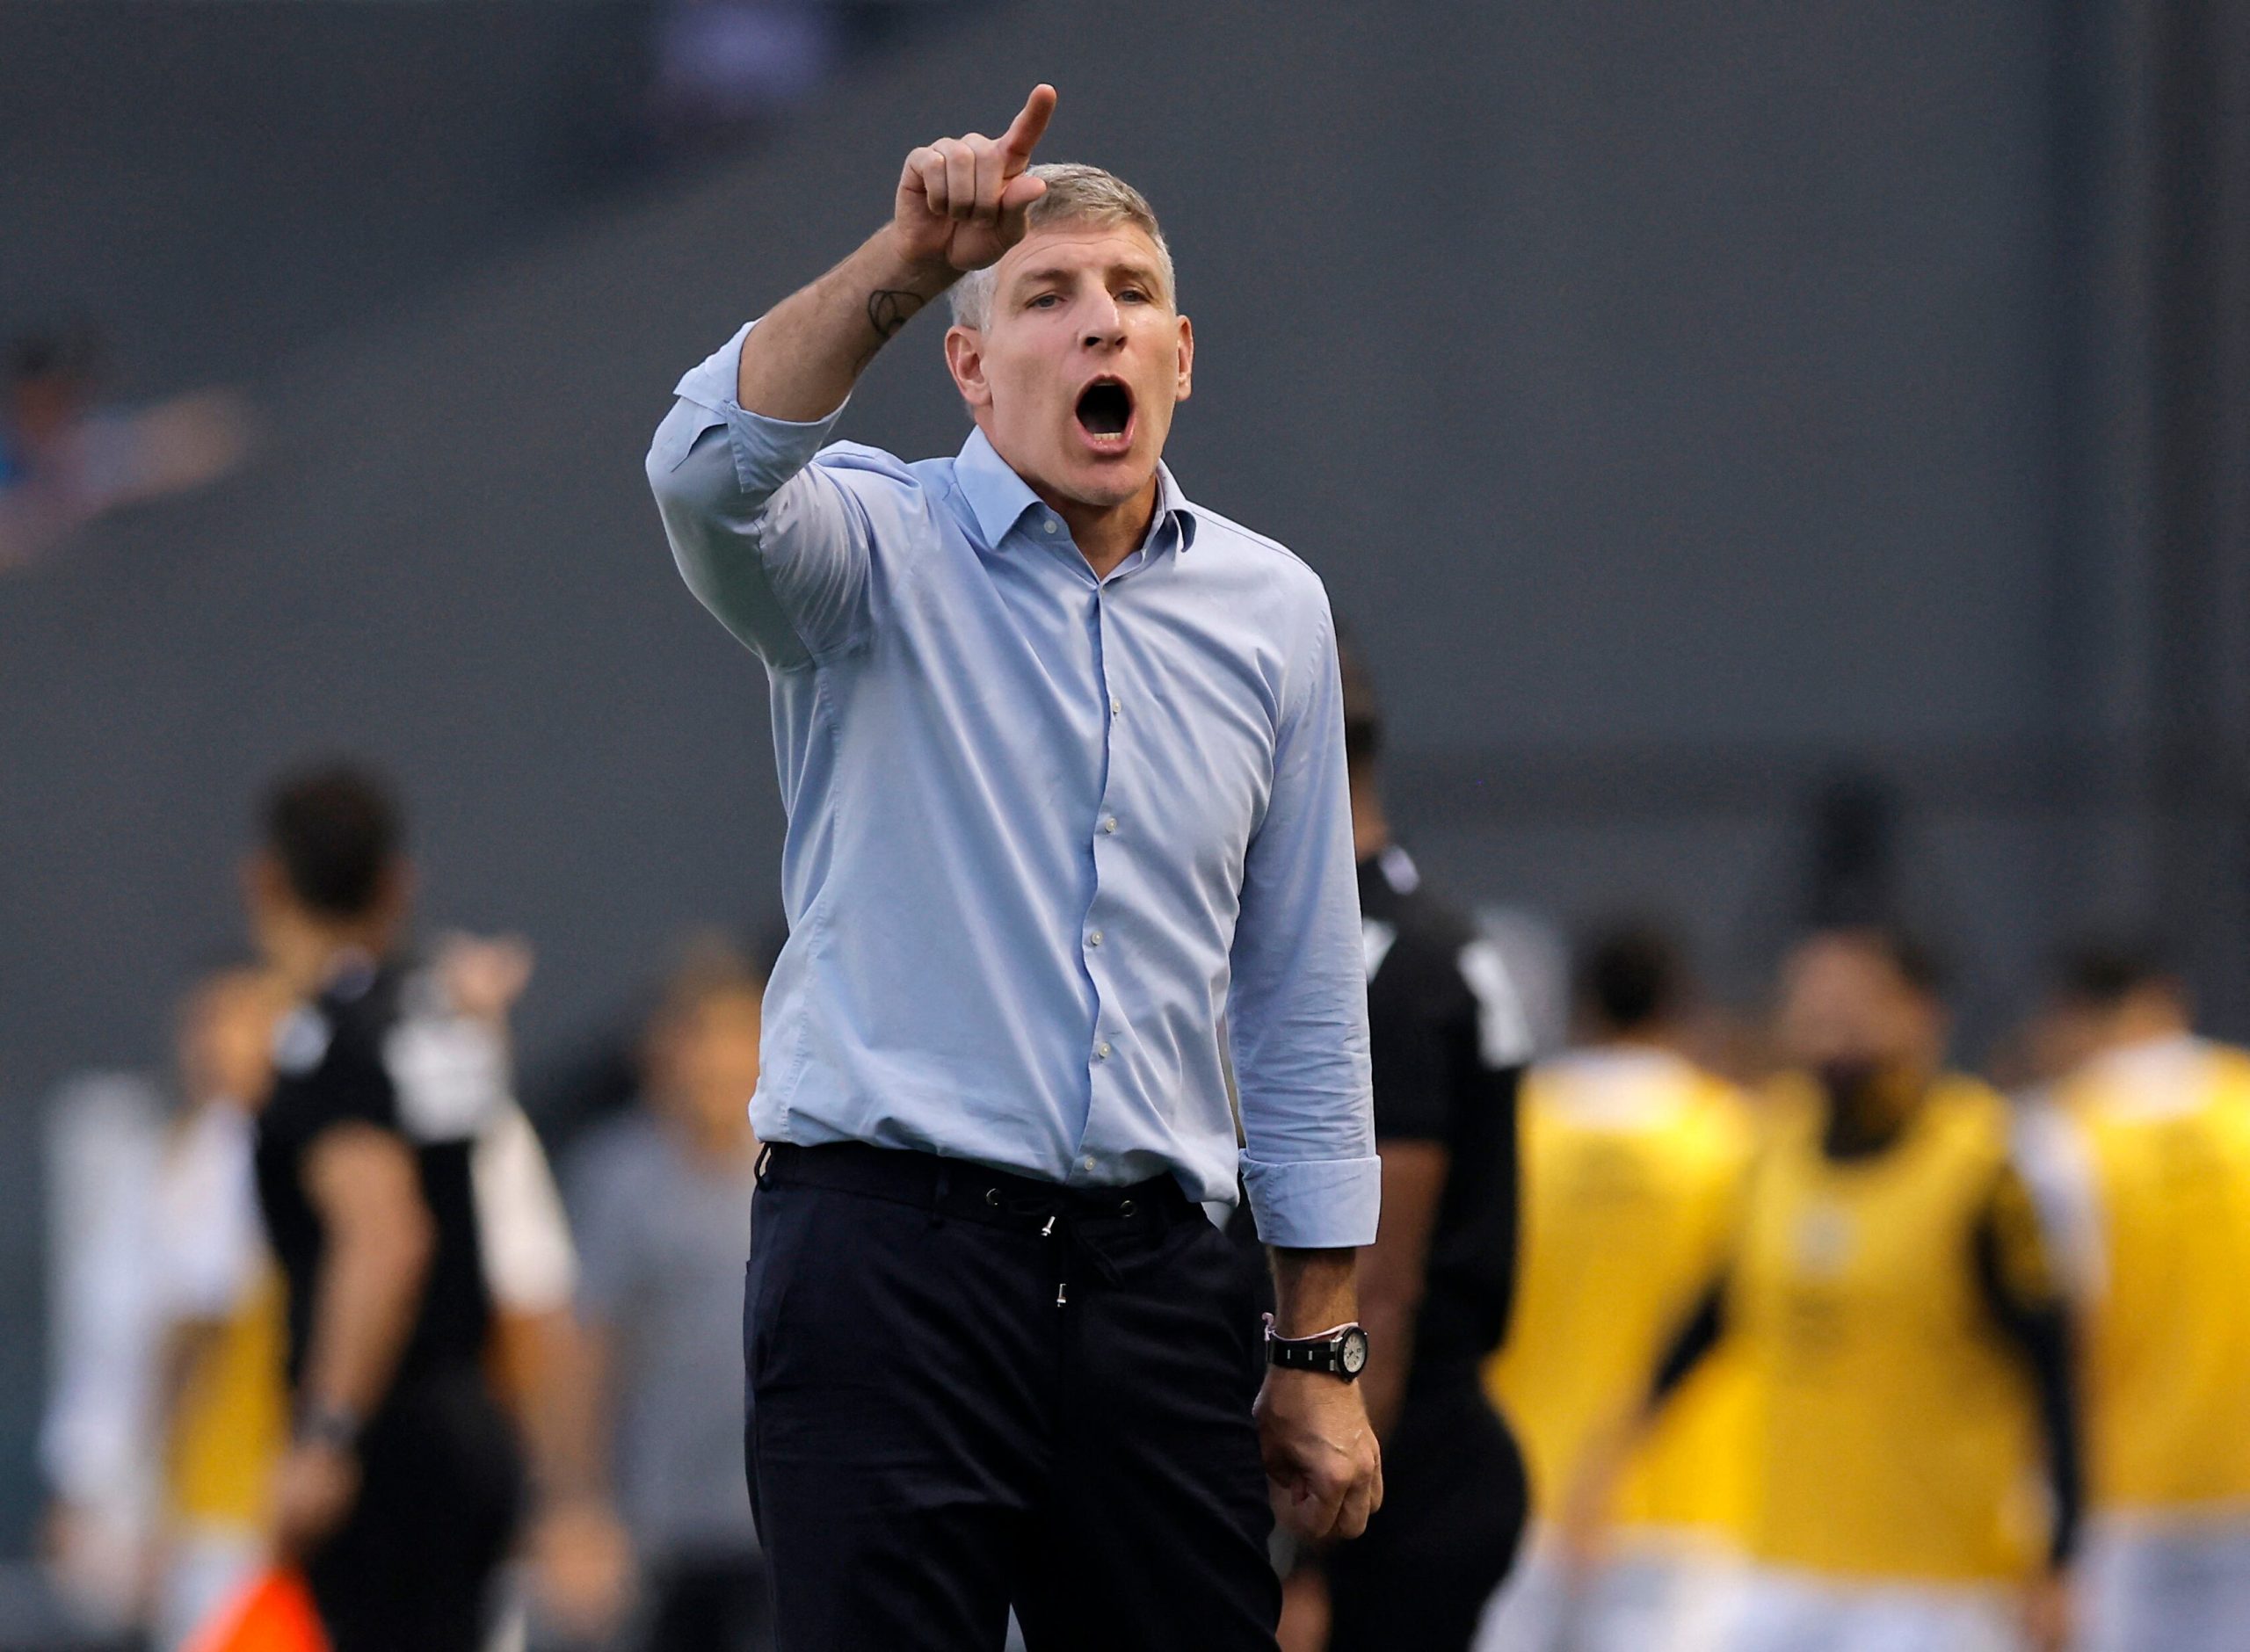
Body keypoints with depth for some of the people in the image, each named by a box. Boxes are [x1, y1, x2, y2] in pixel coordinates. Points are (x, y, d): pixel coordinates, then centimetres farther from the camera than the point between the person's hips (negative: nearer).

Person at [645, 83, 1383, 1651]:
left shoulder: (1270, 608, 13)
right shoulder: (879, 551, 1)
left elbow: (1301, 1004, 15)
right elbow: (712, 472, -24)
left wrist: (1322, 1355, 12)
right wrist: (906, 261, -35)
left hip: (1151, 1276, 4)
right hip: (895, 1245, -4)